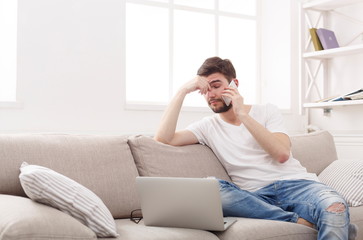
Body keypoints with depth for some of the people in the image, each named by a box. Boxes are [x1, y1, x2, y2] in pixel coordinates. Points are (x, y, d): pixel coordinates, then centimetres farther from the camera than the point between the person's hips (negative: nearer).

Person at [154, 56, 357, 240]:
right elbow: (163, 139, -1)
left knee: (335, 208, -37)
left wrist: (242, 115, -7)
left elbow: (282, 154, -7)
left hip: (295, 183, -2)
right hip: (256, 196, 2)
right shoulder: (207, 126, 14)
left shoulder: (267, 112, 11)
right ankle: (302, 222, -30)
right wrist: (183, 91, -1)